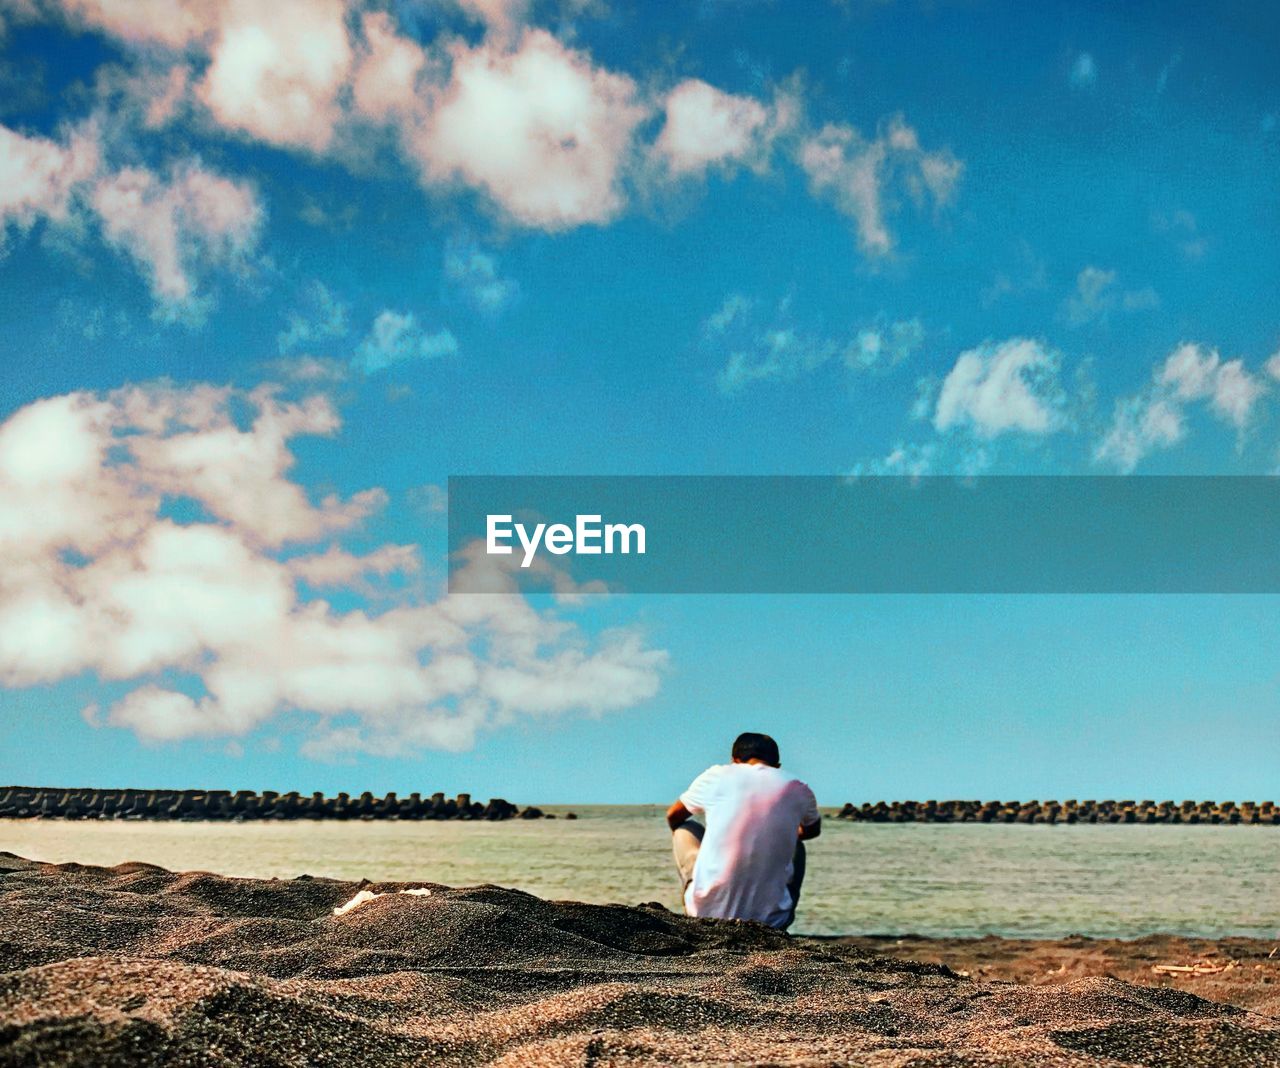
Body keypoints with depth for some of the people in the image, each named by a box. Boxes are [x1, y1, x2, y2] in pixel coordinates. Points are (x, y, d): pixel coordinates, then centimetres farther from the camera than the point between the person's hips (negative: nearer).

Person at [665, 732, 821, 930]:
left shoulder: (717, 776, 0)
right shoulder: (798, 791, 3)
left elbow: (673, 817, 20)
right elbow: (813, 830, 28)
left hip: (707, 911, 0)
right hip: (770, 919, 1)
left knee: (685, 828, 24)